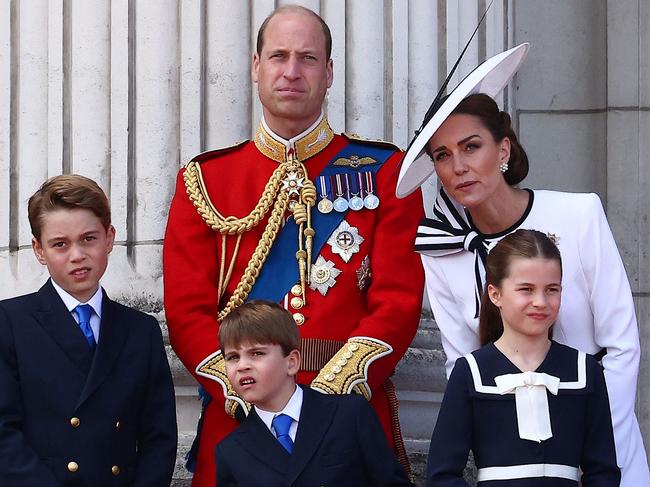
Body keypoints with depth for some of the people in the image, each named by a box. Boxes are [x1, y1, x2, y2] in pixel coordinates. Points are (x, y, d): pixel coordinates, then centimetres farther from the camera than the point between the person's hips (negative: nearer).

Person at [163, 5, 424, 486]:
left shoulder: (383, 171, 5)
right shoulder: (204, 179, 8)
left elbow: (399, 298, -4)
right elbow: (187, 309, 2)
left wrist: (331, 392, -16)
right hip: (236, 419, 1)